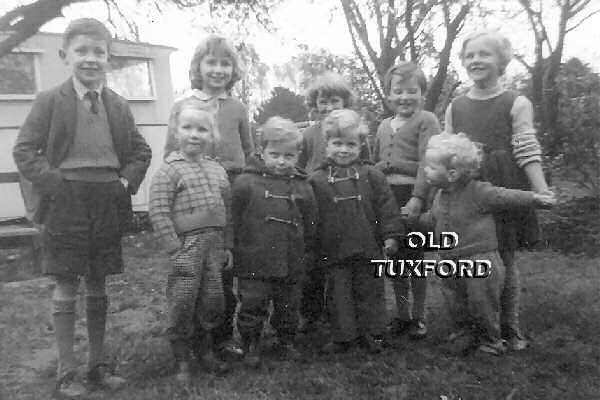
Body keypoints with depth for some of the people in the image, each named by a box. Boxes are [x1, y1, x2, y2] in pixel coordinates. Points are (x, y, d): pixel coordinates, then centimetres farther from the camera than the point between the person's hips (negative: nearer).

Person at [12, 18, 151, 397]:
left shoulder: (118, 105, 8)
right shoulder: (49, 101, -1)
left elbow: (141, 151, 14)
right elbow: (24, 150, -2)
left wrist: (127, 181, 0)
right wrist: (52, 183, -14)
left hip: (108, 205, 3)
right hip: (66, 205, -3)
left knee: (98, 285, 12)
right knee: (66, 286, 4)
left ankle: (98, 364, 25)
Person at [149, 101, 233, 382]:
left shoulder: (217, 170, 12)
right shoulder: (170, 170, -7)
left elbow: (227, 210, 16)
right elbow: (159, 212, -13)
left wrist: (227, 246, 14)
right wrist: (174, 248, -16)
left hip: (214, 245, 6)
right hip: (186, 245, -5)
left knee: (213, 302, 13)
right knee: (182, 306, 3)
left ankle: (205, 349, 35)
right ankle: (182, 360, 22)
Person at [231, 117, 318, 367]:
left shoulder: (302, 187, 3)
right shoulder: (246, 182, -8)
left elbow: (310, 225, 12)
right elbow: (233, 220, -4)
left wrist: (306, 254, 12)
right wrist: (235, 250, -3)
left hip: (291, 264, 3)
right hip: (254, 262, -3)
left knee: (288, 306, 18)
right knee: (252, 306, 7)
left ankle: (287, 339, 39)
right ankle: (250, 344, 28)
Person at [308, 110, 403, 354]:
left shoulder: (371, 175, 1)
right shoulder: (316, 180, 0)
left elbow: (386, 207, 3)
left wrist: (390, 235, -2)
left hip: (368, 247, 0)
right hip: (334, 250, 0)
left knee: (369, 290, 12)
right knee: (341, 294, 9)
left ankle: (372, 334, 27)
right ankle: (344, 336, 23)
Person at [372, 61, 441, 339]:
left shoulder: (426, 120, -2)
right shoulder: (384, 126, 17)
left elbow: (427, 162, -13)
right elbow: (374, 164, 20)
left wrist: (417, 198, -23)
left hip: (414, 199, -5)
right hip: (386, 199, 5)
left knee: (415, 257, 4)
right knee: (394, 258, 11)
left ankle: (418, 316, 21)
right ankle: (402, 313, 27)